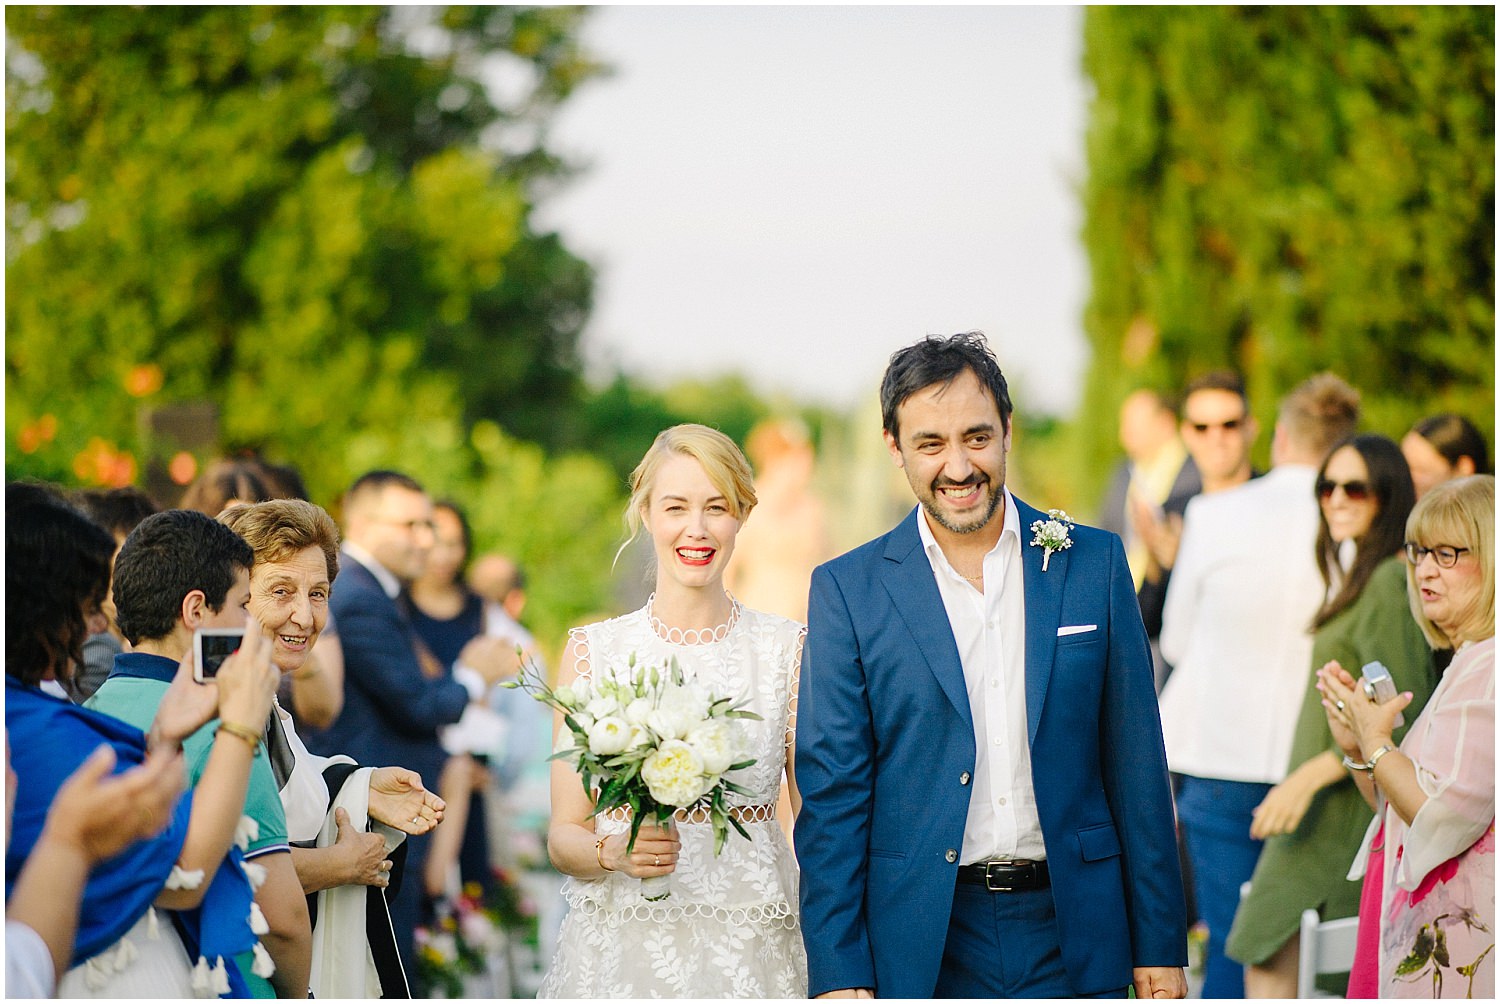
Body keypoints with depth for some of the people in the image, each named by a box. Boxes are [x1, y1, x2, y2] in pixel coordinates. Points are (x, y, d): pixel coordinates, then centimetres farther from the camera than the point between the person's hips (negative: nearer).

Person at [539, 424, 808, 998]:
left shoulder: (788, 651, 1)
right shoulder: (594, 650, 2)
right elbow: (564, 836, 3)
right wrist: (614, 852, -19)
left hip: (749, 951, 0)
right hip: (618, 951, 0)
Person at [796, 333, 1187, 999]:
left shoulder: (1093, 564, 4)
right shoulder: (847, 590, 0)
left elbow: (1136, 766, 5)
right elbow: (831, 791, -1)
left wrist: (1161, 945, 2)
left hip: (1071, 936, 1)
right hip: (922, 945, -1)